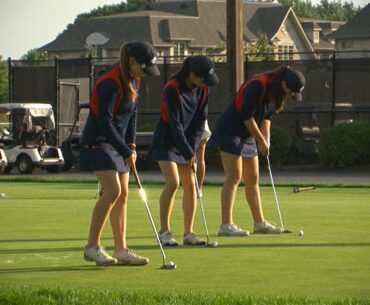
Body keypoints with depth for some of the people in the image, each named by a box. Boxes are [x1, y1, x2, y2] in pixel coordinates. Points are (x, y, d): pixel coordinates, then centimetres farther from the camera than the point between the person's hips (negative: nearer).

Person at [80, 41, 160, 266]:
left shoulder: (134, 80, 5)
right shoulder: (110, 83, -23)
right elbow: (104, 121, -23)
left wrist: (131, 144, 4)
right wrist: (126, 151, -21)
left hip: (118, 142, 9)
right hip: (99, 141, -9)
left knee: (123, 194, 5)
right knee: (112, 190, -18)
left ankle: (121, 249, 7)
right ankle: (92, 247, -11)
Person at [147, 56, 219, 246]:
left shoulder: (202, 90, -3)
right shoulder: (172, 89, -23)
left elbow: (200, 121, 1)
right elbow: (174, 124, -24)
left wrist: (192, 147, -9)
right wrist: (188, 153, -23)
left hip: (187, 141, 6)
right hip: (167, 141, -6)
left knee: (190, 184, 1)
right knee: (173, 182, -18)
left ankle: (188, 233, 6)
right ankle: (164, 232, -11)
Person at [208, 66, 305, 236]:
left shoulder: (276, 93, 3)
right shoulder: (257, 86, -26)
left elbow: (266, 117, 8)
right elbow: (246, 116, -24)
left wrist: (264, 139, -7)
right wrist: (261, 140, -15)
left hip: (247, 135, 9)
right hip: (229, 131, -9)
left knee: (253, 179, 12)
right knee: (234, 177, -13)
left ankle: (260, 223, 19)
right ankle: (226, 225, -15)